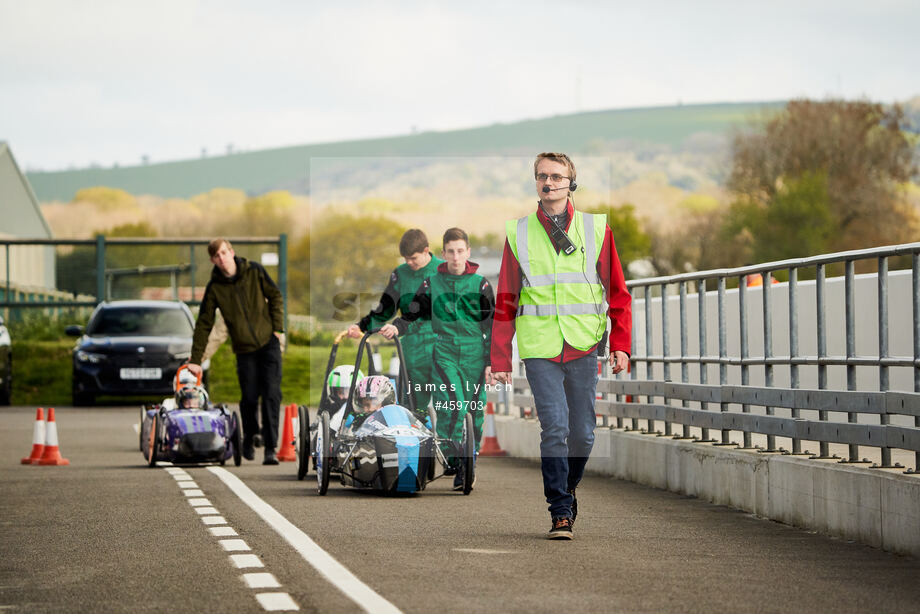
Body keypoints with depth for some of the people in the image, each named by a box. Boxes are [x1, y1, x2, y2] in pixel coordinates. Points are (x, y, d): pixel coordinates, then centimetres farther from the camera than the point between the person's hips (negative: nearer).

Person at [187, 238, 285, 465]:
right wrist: (195, 360, -1)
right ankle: (249, 440, 27)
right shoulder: (214, 287, -4)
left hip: (269, 342, -1)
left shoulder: (254, 271, -4)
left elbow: (275, 297, 8)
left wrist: (278, 328, -1)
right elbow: (204, 324, 1)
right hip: (244, 350, 1)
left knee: (271, 394, -11)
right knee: (249, 398, 0)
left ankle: (270, 448, -11)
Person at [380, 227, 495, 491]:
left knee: (475, 411, 0)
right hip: (444, 353, -1)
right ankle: (453, 465, -14)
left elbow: (492, 325, 6)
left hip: (475, 354, 1)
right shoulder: (432, 284, 7)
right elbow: (413, 314, 10)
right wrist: (396, 327, -11)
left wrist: (491, 360, 1)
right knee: (452, 406, -19)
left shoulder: (480, 284, 6)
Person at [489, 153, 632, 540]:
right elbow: (505, 301, 7)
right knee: (554, 428, -11)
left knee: (583, 432, 5)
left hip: (583, 346, 1)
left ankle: (567, 488, 31)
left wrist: (621, 344, -3)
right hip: (539, 347, -1)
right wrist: (500, 359, 2)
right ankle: (561, 512, -5)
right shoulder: (519, 234, 6)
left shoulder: (596, 229, 6)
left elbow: (618, 292, 7)